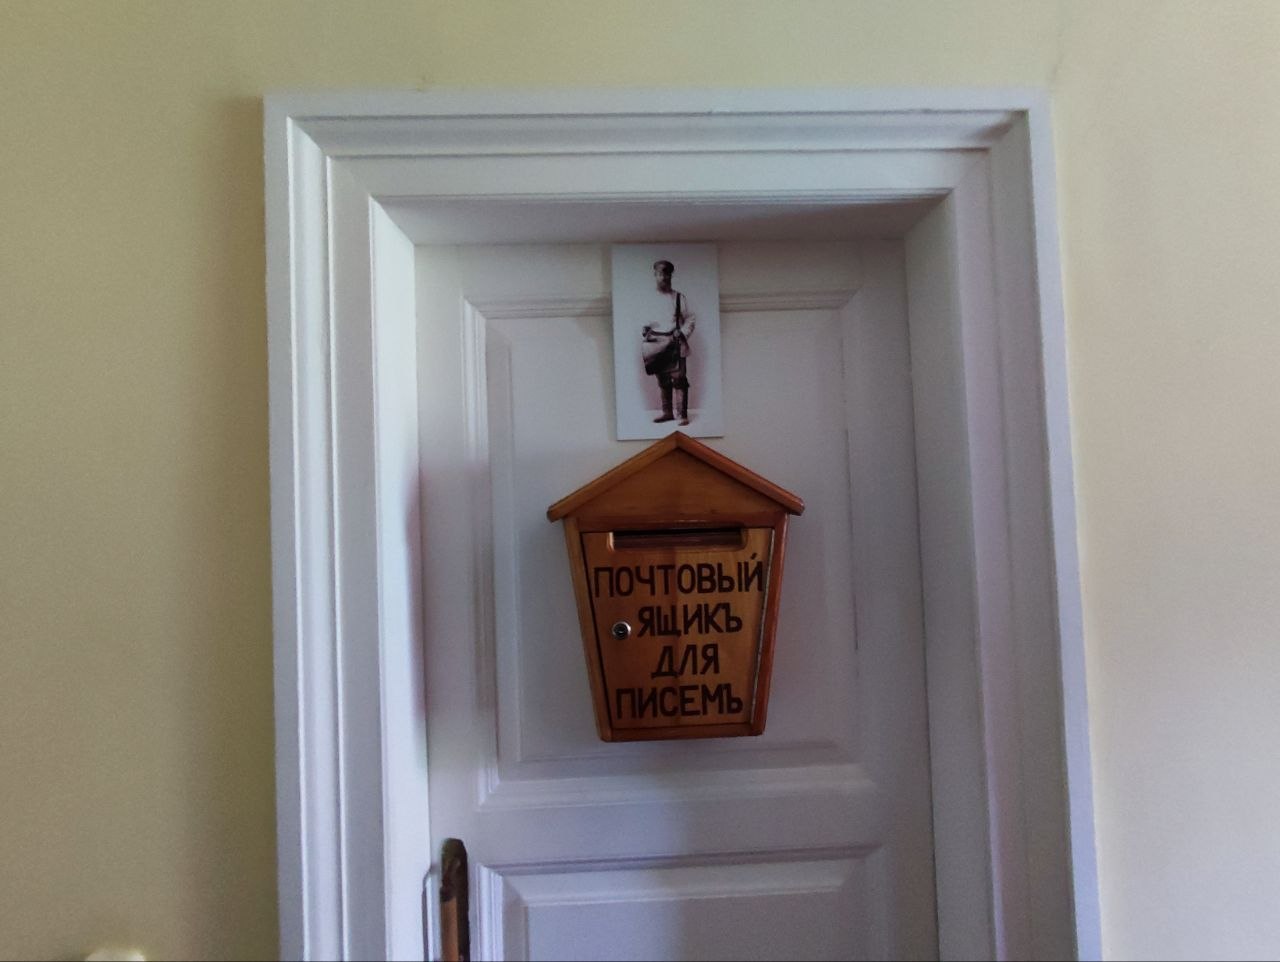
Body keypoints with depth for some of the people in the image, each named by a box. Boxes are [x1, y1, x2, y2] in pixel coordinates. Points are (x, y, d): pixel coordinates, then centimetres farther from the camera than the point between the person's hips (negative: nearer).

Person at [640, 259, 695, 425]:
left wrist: (682, 333, -7)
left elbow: (690, 319, 5)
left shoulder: (679, 298, 3)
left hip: (675, 344, -3)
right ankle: (667, 412, 21)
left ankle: (682, 414, -8)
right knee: (662, 380, 11)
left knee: (678, 378, -10)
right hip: (656, 343, 3)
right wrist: (645, 331, -8)